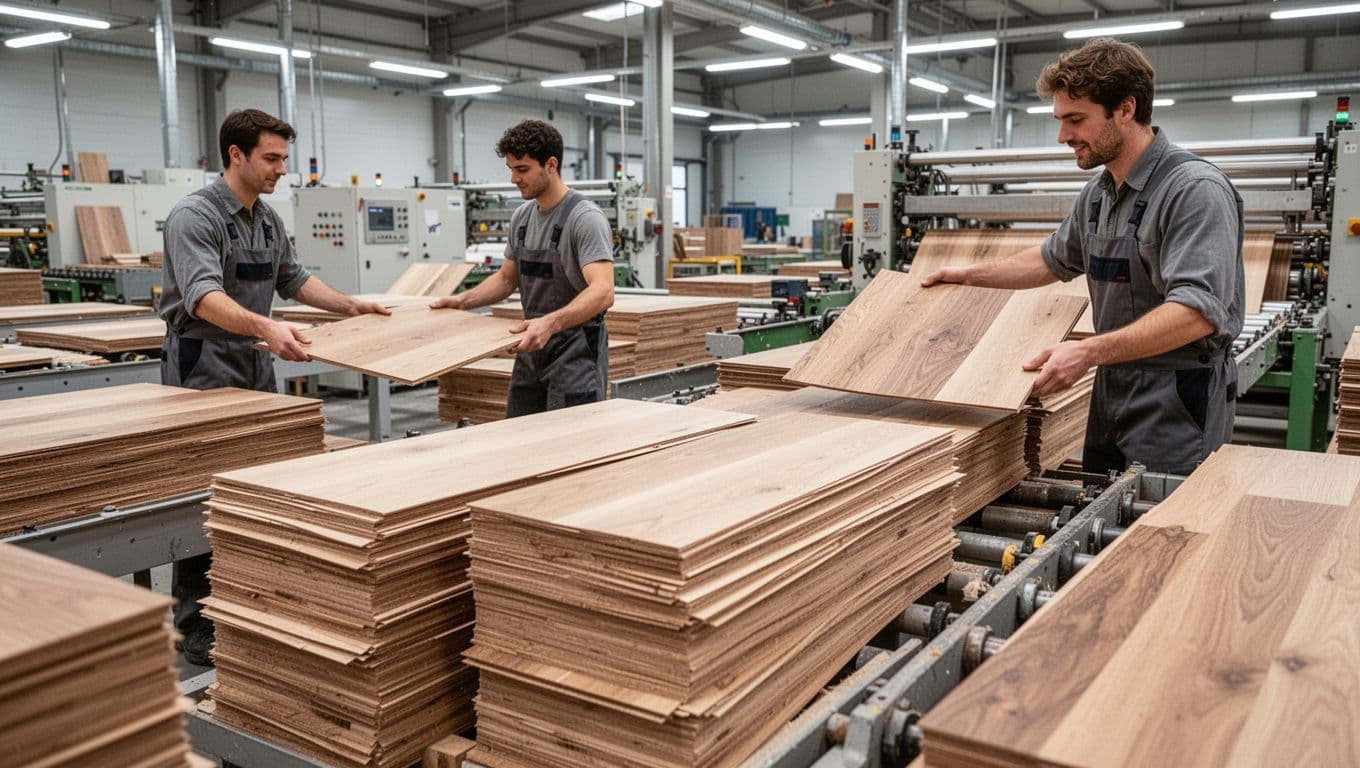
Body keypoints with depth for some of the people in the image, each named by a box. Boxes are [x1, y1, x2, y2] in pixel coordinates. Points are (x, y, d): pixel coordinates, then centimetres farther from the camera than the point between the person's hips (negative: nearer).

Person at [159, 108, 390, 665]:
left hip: (255, 367, 8)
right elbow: (204, 297, -32)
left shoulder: (269, 220, 10)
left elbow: (294, 279, 23)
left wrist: (349, 306, 12)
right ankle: (195, 624, 7)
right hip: (204, 367, -8)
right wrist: (266, 327, -47)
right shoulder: (194, 217, -17)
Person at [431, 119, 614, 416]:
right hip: (531, 354, 9)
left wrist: (550, 322, -45)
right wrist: (463, 300, 5)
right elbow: (507, 278, 20)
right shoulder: (522, 217, 9)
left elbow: (602, 292, -31)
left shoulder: (585, 219, -18)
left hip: (576, 358, -8)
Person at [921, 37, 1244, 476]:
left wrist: (1090, 352, -34)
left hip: (1176, 407, -8)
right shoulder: (1097, 194, 10)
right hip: (1110, 398, 8)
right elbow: (1053, 260, 28)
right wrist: (971, 275, 23)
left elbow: (1199, 311, -27)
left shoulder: (1195, 190, -17)